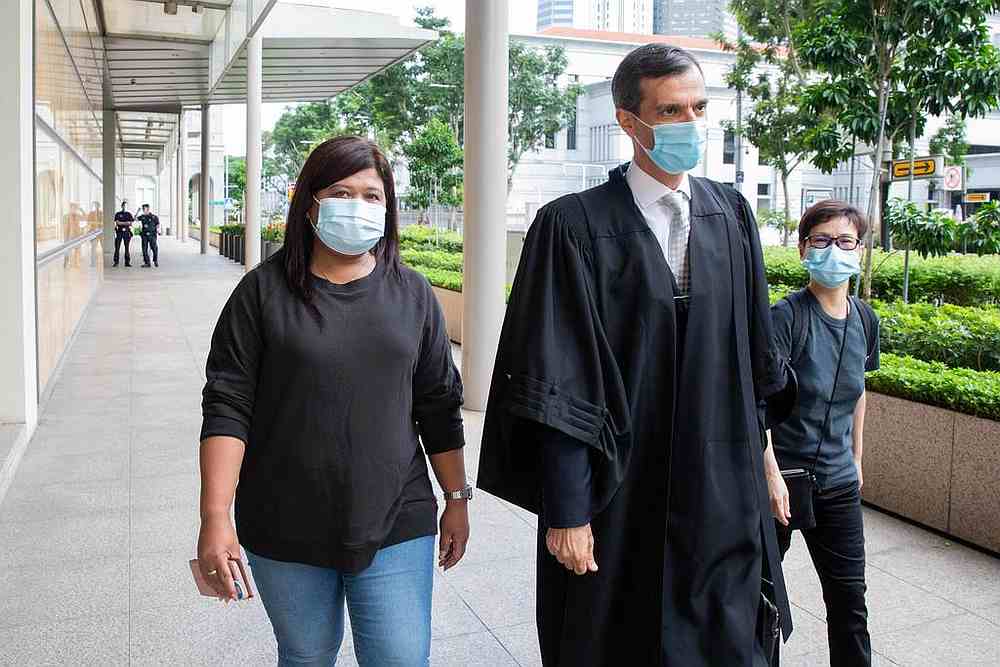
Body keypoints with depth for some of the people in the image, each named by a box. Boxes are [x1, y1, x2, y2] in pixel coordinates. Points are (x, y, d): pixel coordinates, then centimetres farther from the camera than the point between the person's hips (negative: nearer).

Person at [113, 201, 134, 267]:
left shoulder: (129, 214, 11)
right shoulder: (118, 214, 7)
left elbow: (130, 224, 5)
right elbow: (117, 222, -4)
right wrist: (126, 223, -11)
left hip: (127, 232, 1)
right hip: (119, 232, -1)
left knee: (127, 247, 1)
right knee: (117, 247, -3)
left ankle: (127, 262, 3)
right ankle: (116, 262, 0)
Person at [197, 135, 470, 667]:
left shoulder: (412, 295, 4)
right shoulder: (264, 291, -3)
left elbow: (439, 408, 9)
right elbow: (227, 408, -7)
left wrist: (457, 499, 10)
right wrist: (215, 517, -14)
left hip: (394, 525, 1)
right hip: (286, 532, -1)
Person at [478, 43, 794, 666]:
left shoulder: (732, 214, 5)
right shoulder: (576, 226, -11)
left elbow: (754, 348, 12)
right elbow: (561, 383, -14)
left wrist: (756, 448, 14)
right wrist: (566, 510, -15)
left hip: (723, 494, 4)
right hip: (619, 497, -4)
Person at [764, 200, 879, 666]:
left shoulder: (864, 319, 4)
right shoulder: (786, 316, -15)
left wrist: (856, 457, 19)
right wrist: (771, 474, -23)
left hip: (838, 483, 5)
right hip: (781, 475, -5)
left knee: (849, 598, 11)